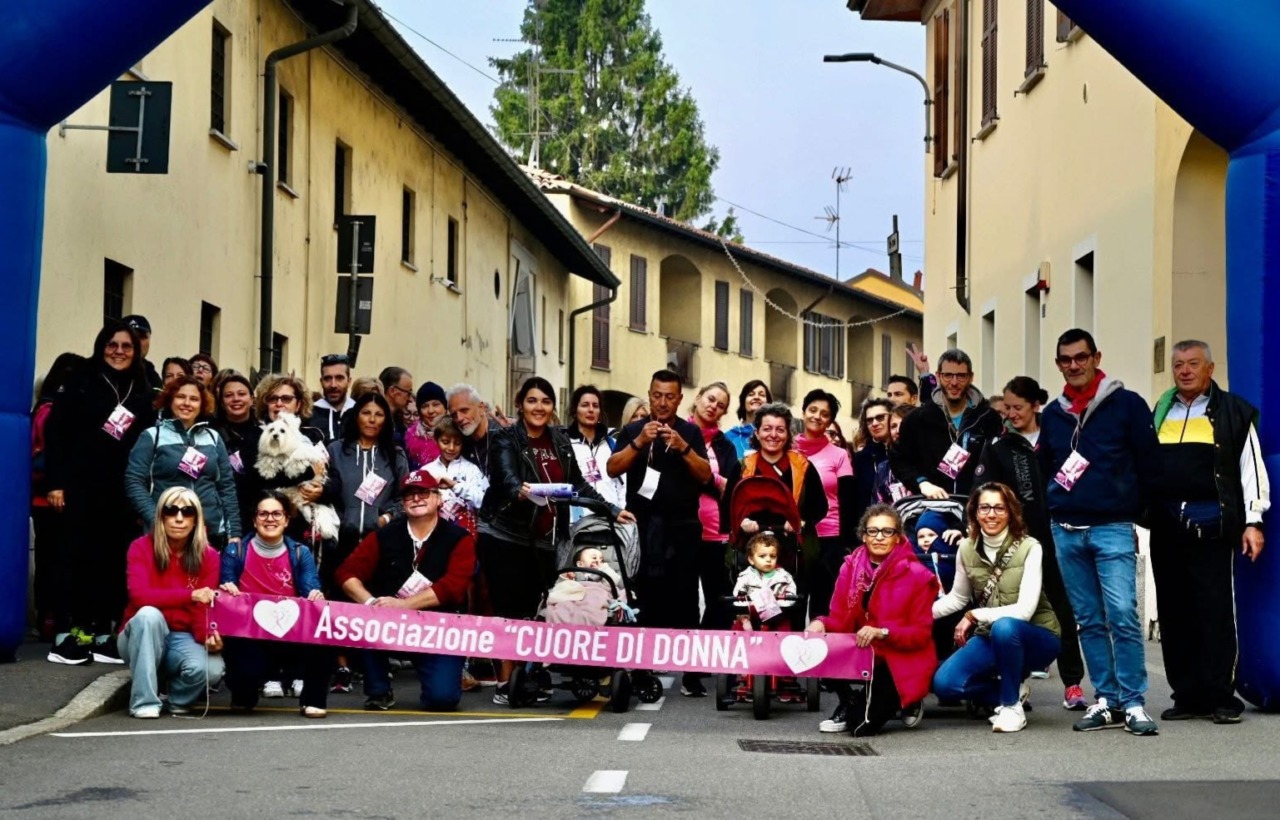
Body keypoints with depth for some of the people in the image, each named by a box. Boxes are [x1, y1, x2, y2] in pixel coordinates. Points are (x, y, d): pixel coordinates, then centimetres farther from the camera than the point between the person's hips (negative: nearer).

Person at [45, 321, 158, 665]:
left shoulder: (143, 392, 10)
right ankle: (73, 630, 4)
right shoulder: (80, 382, 0)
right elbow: (55, 432, -4)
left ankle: (104, 631, 6)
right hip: (80, 486, -3)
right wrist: (55, 482, -10)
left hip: (121, 491, 3)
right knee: (79, 557, -1)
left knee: (114, 560, 0)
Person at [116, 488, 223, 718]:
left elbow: (204, 607, -11)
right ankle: (144, 701, -28)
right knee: (148, 614, -36)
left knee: (211, 669, -31)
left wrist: (207, 636, -33)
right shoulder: (141, 548, -9)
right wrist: (190, 595, -34)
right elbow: (139, 596, -25)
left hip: (183, 639, 1)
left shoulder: (208, 556, -3)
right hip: (142, 638, -1)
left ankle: (181, 698, 5)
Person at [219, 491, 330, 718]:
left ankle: (313, 700, -10)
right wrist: (227, 591, -26)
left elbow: (312, 591, -5)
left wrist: (316, 598, -28)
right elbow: (225, 592, -2)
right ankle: (244, 696, 7)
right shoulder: (235, 552, 6)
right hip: (248, 637, -2)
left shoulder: (301, 554, 9)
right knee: (247, 670, -35)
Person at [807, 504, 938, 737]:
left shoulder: (917, 575, -10)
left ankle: (904, 702, 15)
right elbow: (840, 619, 1)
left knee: (863, 725, -21)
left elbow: (921, 633, -11)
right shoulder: (850, 567, 1)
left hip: (902, 660, -4)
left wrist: (882, 632, -27)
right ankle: (848, 705, 2)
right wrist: (821, 623, -22)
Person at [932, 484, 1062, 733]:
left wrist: (974, 616, -24)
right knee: (944, 683, -18)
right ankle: (1013, 691, 7)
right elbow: (957, 598, 11)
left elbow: (1024, 610, -24)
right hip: (990, 638, 5)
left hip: (1035, 638, -4)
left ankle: (1011, 706, -17)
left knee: (1003, 627, -39)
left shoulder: (1029, 548, -18)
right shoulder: (967, 549, -4)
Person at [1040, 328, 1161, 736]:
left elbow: (1149, 464, 0)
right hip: (1066, 532, 5)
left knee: (1123, 617, -11)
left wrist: (1135, 511, 4)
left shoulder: (1127, 405, -1)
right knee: (1089, 621, 6)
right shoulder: (1053, 414, 12)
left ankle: (1133, 703, -6)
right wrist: (1054, 512, 14)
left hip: (1113, 530, -5)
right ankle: (1107, 700, 11)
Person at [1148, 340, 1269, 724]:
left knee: (1216, 612, -5)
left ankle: (1221, 697, -1)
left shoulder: (1232, 412, 3)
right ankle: (1188, 696, 11)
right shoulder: (1159, 414, 17)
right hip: (1166, 528, 5)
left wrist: (1253, 521, -6)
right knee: (1174, 614, 6)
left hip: (1211, 529, -5)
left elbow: (1251, 467, 0)